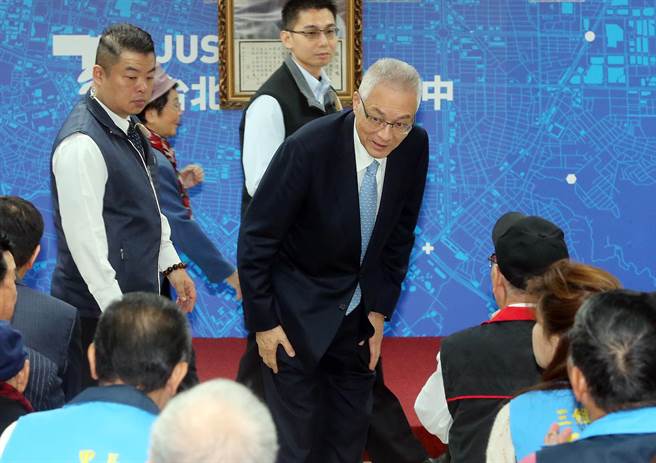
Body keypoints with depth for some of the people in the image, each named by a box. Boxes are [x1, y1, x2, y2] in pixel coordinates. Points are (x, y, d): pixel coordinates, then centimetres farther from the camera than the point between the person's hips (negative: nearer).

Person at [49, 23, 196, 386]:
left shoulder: (130, 128, 10)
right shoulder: (82, 144, -19)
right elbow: (84, 236, -22)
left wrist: (171, 265, 16)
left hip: (138, 296, 9)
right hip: (100, 314, -9)